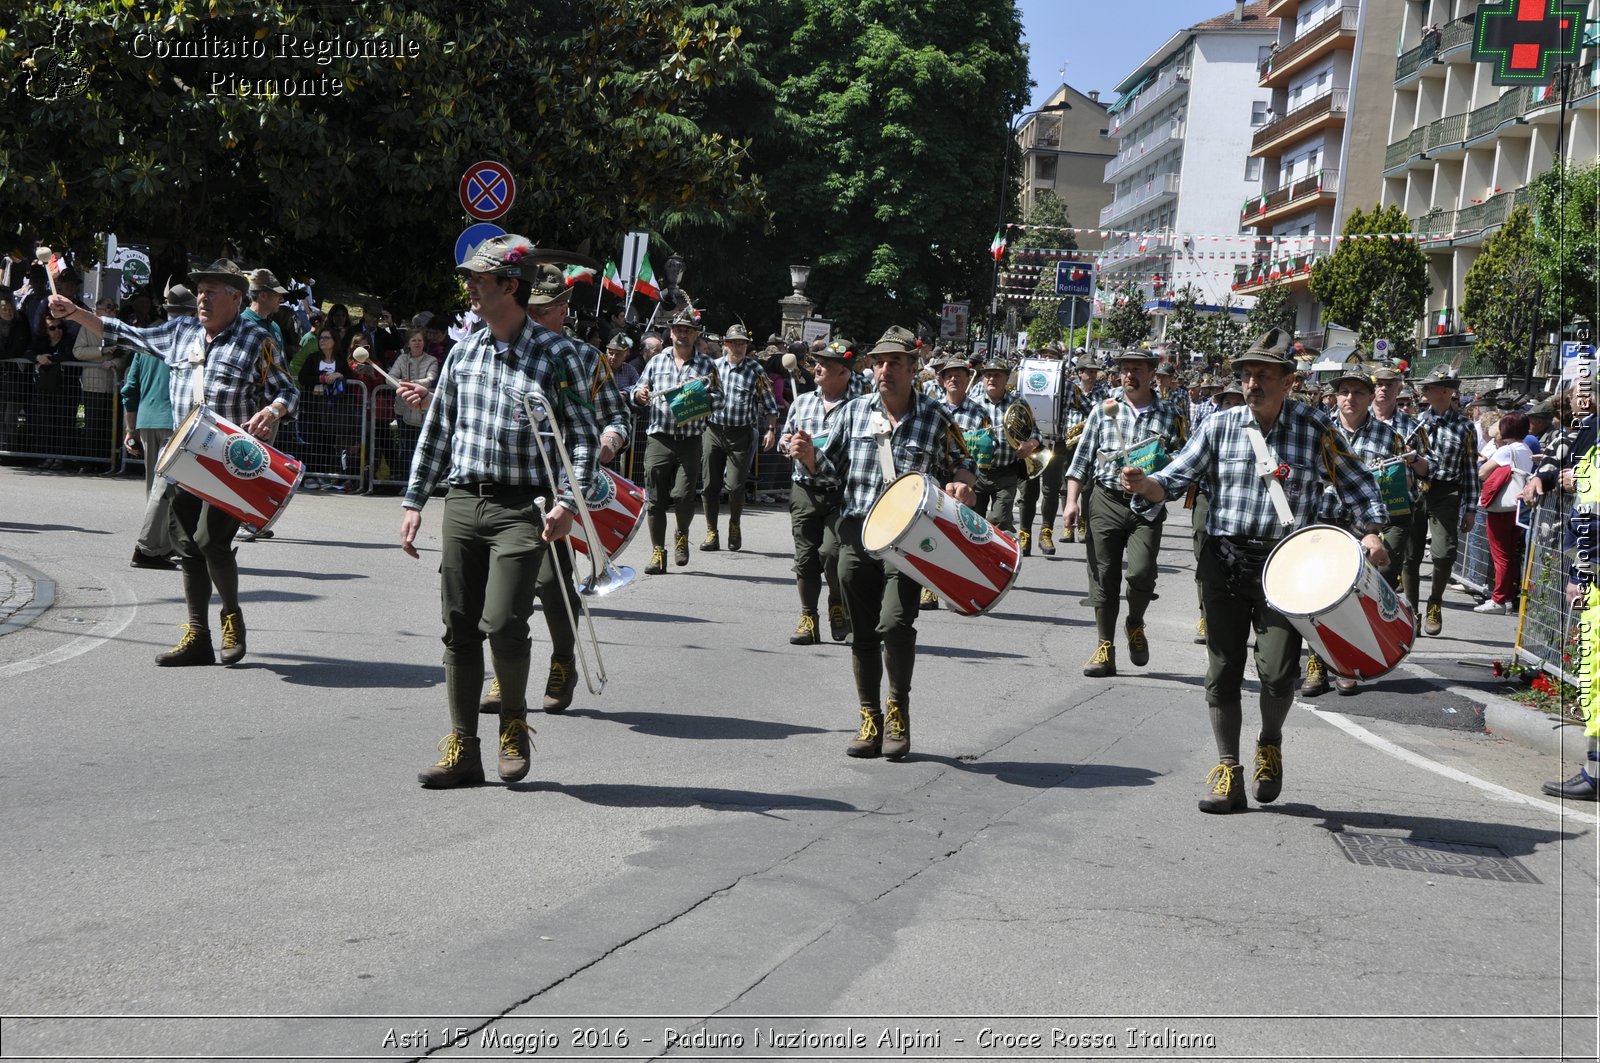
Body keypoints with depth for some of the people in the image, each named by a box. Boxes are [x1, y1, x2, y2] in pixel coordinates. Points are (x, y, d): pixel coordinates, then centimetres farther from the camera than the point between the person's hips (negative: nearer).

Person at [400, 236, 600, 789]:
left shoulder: (556, 352, -2)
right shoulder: (462, 352, 12)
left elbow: (583, 434, -3)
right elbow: (436, 431, 18)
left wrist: (567, 500, -15)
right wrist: (414, 501, 14)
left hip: (523, 508, -5)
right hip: (463, 501, 5)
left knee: (503, 622, -15)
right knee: (459, 627, 4)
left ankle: (514, 719, 12)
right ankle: (462, 749, 14)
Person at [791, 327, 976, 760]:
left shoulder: (935, 418, 3)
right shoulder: (854, 412, 10)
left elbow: (961, 464, 13)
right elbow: (832, 468, 15)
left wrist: (961, 484, -9)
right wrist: (810, 456, -6)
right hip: (856, 534, 3)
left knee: (895, 623, -19)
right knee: (862, 633, 8)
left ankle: (898, 709, 5)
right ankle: (870, 721, 22)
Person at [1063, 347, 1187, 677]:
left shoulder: (1170, 415, 7)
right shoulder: (1104, 411, 9)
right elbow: (1082, 458, 9)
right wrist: (1072, 501, 3)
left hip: (1148, 505, -2)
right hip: (1106, 502, 2)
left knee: (1141, 573, -16)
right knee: (1104, 575, 3)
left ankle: (1135, 624, 15)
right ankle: (1105, 648, 12)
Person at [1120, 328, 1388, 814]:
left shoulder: (1315, 430, 1)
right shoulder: (1220, 426, 4)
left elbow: (1356, 481, 9)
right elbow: (1174, 479, 4)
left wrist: (1370, 530, -6)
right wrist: (1144, 484, -17)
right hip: (1225, 562, 2)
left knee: (1278, 672, -11)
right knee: (1223, 672, 4)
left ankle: (1270, 743, 21)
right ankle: (1228, 771, 17)